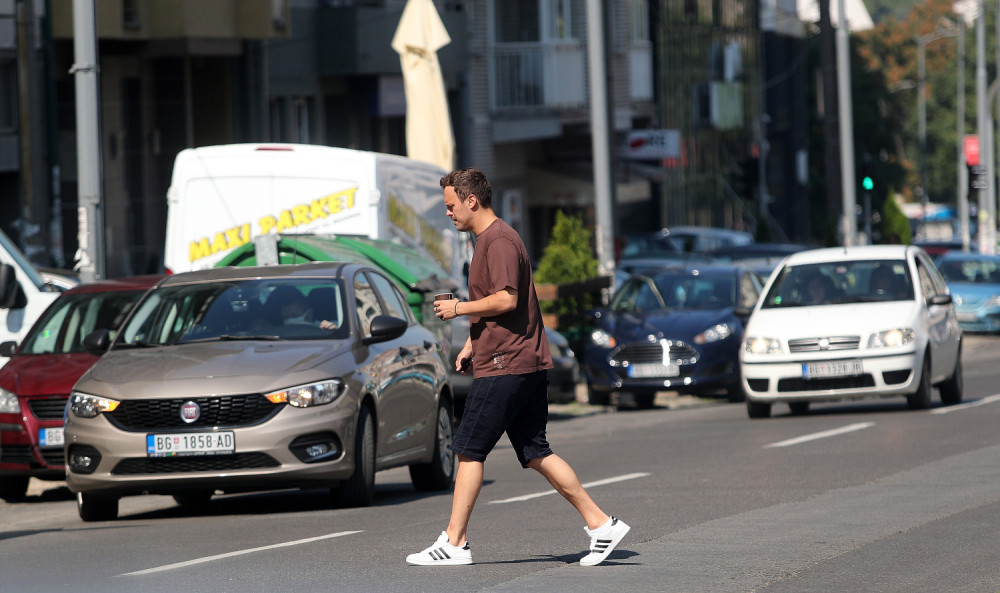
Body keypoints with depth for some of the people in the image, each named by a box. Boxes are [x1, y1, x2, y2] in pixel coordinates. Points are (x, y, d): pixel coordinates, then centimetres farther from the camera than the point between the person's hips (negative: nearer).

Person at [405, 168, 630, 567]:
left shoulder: (500, 242, -13)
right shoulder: (489, 239, 20)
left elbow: (505, 299, -23)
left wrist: (458, 308, -12)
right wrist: (471, 343, 23)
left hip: (505, 366, -10)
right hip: (527, 364, 10)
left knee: (469, 451, -5)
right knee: (535, 453, 9)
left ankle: (454, 543, -3)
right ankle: (601, 524, 6)